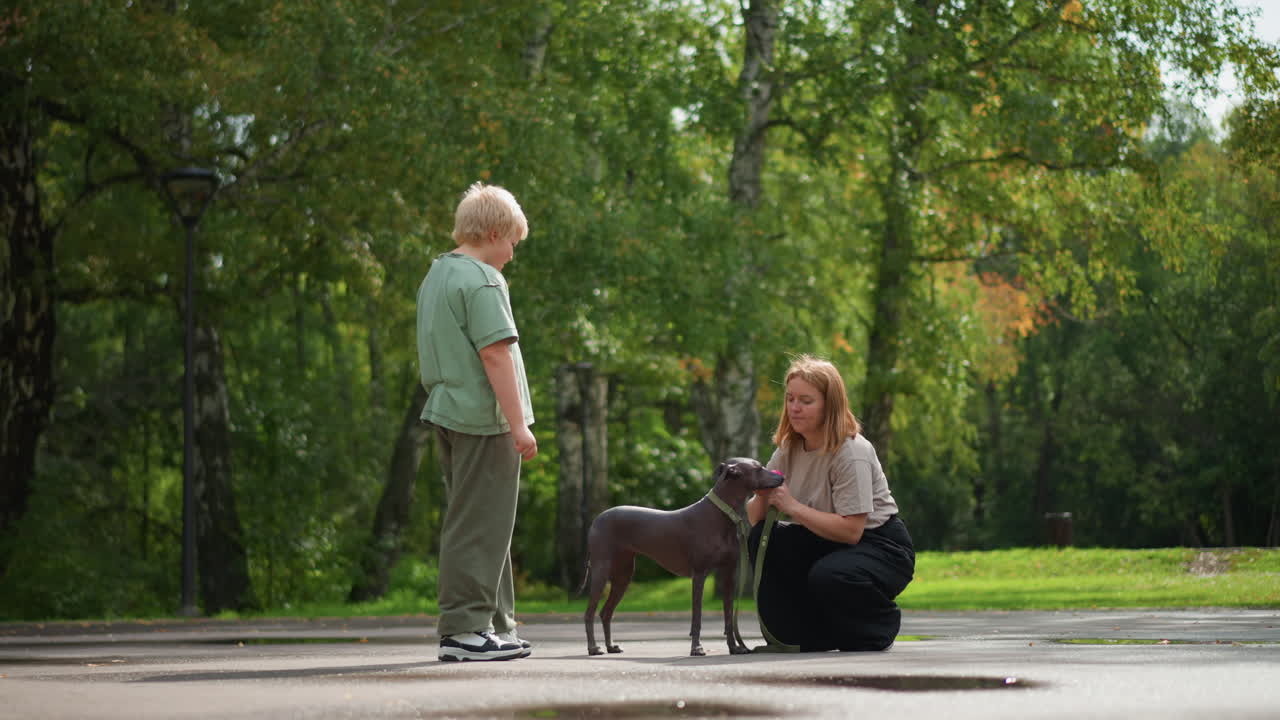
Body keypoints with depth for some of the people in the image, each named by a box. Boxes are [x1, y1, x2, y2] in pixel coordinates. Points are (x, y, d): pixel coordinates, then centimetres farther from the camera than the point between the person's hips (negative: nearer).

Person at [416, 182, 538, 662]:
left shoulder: (435, 276, 17)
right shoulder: (482, 281, -13)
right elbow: (495, 353, -19)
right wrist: (519, 422, -19)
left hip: (449, 414, 10)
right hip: (484, 418, -10)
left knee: (482, 525, 15)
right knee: (477, 526, -6)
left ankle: (496, 627, 20)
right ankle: (464, 629, -4)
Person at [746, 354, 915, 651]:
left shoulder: (852, 452, -20)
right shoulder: (788, 450, 1)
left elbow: (851, 530, -28)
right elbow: (754, 518, -1)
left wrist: (794, 507, -28)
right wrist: (761, 496, -24)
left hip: (880, 547, -7)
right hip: (827, 544, 7)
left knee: (827, 577, -37)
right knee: (762, 540, -18)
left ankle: (882, 625, -2)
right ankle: (809, 636, -5)